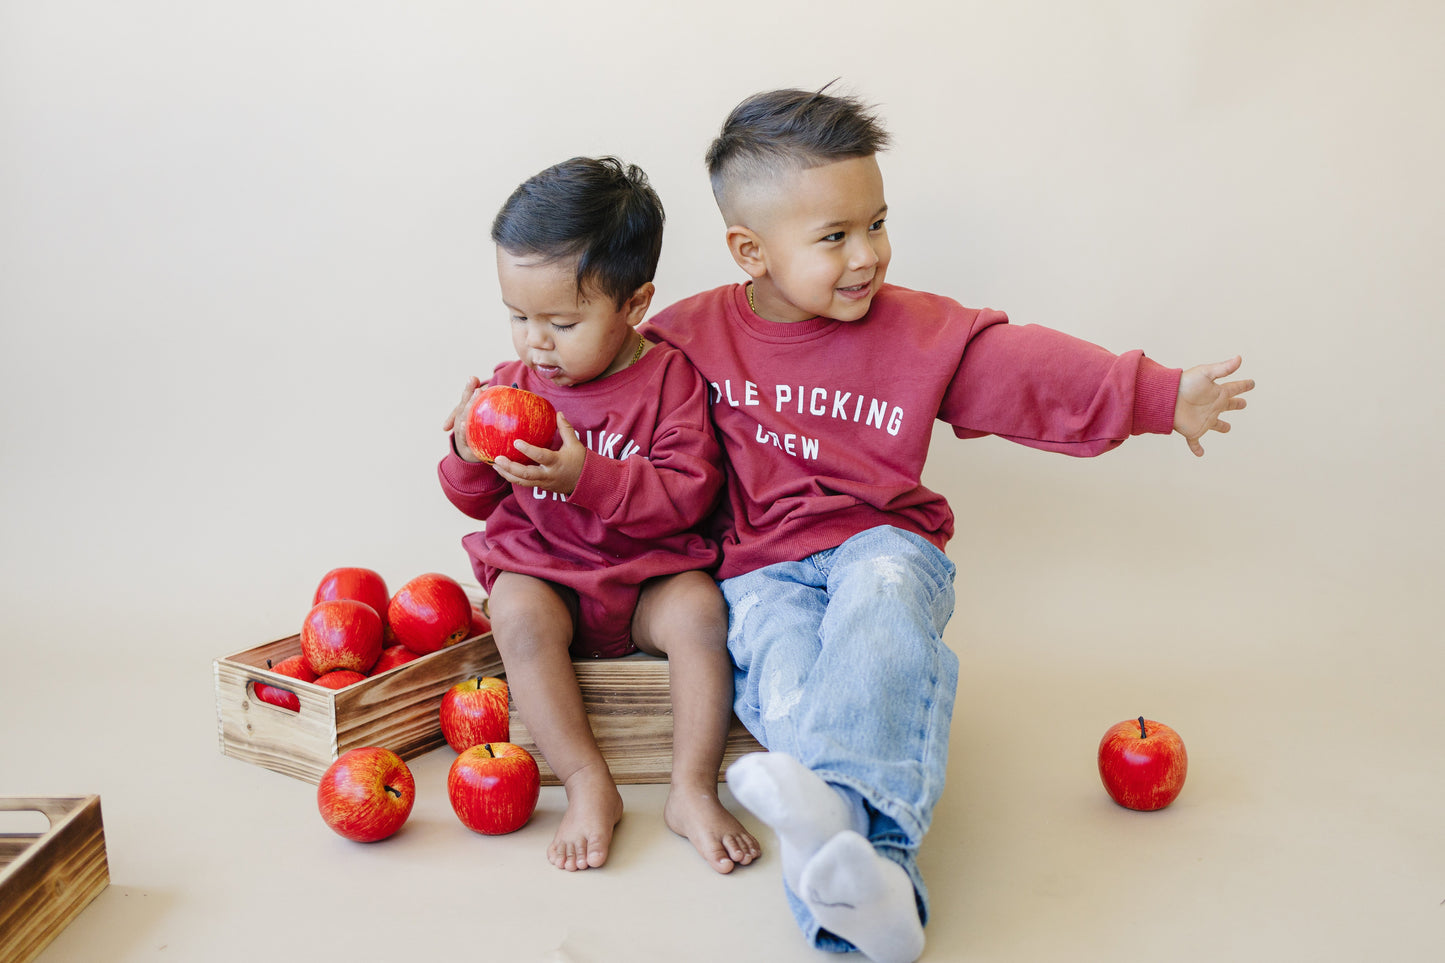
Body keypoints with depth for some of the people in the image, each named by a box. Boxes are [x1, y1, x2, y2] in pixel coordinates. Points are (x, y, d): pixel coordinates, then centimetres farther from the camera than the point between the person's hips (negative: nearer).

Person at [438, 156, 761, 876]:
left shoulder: (669, 378, -7)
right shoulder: (513, 384, 2)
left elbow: (688, 495, -16)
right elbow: (476, 501, 9)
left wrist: (588, 477, -29)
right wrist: (468, 458, -15)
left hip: (647, 575, -1)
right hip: (543, 569, 2)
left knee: (699, 608, -30)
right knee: (517, 610, -30)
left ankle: (692, 789, -19)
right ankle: (587, 784, -25)